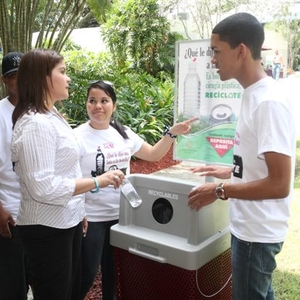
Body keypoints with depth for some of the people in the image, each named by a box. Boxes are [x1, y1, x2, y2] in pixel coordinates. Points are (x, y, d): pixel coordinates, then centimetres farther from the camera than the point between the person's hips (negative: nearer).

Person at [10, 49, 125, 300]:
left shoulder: (52, 117, 9)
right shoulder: (35, 123, -21)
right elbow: (43, 186, -27)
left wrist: (78, 210, 18)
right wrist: (97, 182, -22)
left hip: (67, 222, 9)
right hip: (47, 229, -9)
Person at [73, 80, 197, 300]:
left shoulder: (123, 132, 4)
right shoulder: (78, 137, -12)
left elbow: (153, 154, 13)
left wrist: (172, 133, 1)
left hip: (120, 215, 5)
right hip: (91, 218, -5)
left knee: (114, 271, 20)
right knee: (86, 274, 6)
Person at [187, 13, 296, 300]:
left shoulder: (269, 102, -23)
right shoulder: (253, 94, 5)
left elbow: (279, 184, -26)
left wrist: (220, 190, -19)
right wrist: (231, 171, 13)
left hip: (256, 232, -9)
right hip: (249, 226, 9)